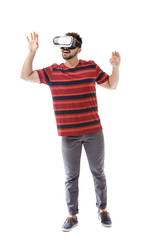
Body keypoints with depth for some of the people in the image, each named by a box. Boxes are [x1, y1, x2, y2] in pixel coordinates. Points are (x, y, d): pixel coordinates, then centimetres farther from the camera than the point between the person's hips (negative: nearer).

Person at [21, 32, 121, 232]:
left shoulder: (91, 67, 0)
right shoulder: (52, 72, 2)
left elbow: (111, 85, 10)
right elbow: (26, 76, 5)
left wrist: (116, 67, -8)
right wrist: (32, 52, -4)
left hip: (93, 131, 0)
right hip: (68, 135, 0)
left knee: (98, 172, 12)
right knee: (71, 176, 9)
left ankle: (102, 209, 31)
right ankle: (73, 216, 23)